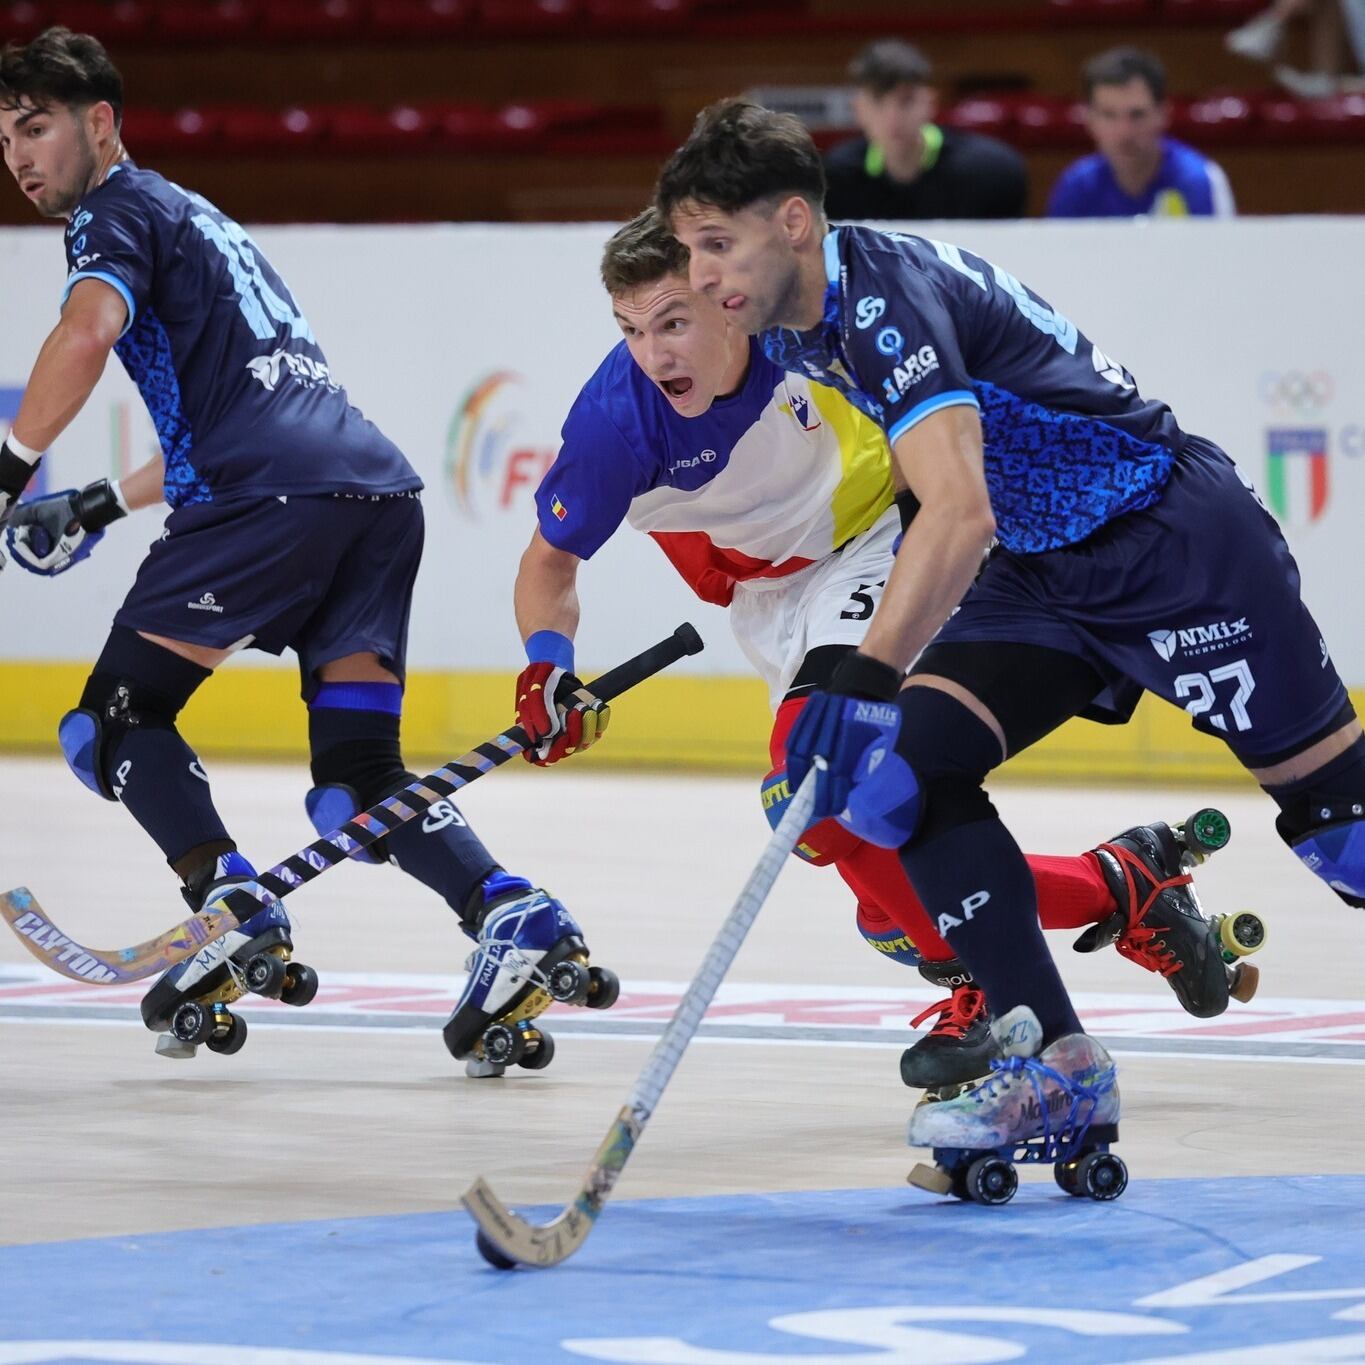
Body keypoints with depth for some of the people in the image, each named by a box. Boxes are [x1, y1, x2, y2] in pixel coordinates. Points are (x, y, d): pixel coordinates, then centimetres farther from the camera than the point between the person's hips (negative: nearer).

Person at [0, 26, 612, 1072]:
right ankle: (514, 913, -12)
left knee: (118, 717, 1)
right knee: (358, 778, 8)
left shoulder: (118, 212, 7)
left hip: (278, 496, -8)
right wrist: (100, 506, 40)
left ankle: (235, 909, -16)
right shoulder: (196, 220, 35)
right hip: (381, 487, 8)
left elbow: (86, 331, -16)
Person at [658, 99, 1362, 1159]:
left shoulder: (888, 295, -27)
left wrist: (866, 683, -48)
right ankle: (1058, 1067, -7)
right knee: (910, 762, -9)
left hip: (1178, 543, -9)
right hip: (1043, 572, 9)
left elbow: (961, 512, -41)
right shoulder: (800, 326, 2)